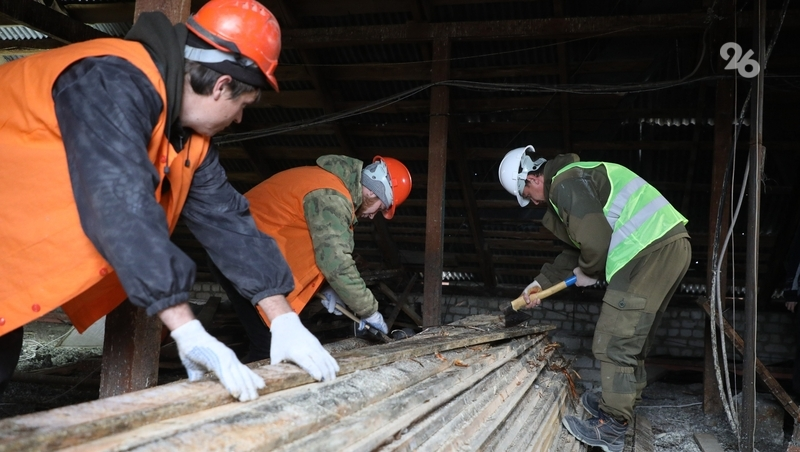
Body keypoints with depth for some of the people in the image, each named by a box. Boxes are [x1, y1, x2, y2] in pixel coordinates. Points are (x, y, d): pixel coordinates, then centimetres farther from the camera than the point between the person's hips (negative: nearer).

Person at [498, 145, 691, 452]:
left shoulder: (565, 183, -9)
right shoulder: (577, 177, 24)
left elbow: (595, 242, -19)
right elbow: (576, 248, 31)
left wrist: (589, 273, 2)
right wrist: (542, 281, 30)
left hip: (651, 250, -11)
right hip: (671, 247, 11)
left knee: (614, 342, -6)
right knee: (632, 337, 20)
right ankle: (620, 404, 32)